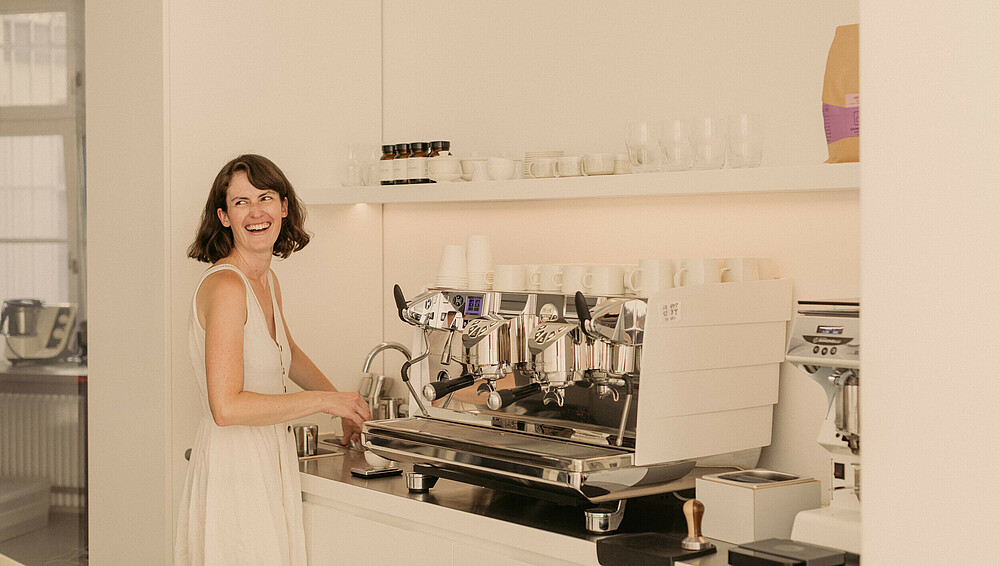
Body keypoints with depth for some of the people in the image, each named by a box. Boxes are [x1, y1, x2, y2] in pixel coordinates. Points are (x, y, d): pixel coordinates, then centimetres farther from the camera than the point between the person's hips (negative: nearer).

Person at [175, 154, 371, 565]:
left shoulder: (267, 281, 10)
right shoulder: (225, 286, -17)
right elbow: (227, 407, -24)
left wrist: (346, 407, 32)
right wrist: (324, 400, -15)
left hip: (270, 466, 9)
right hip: (233, 468, -9)